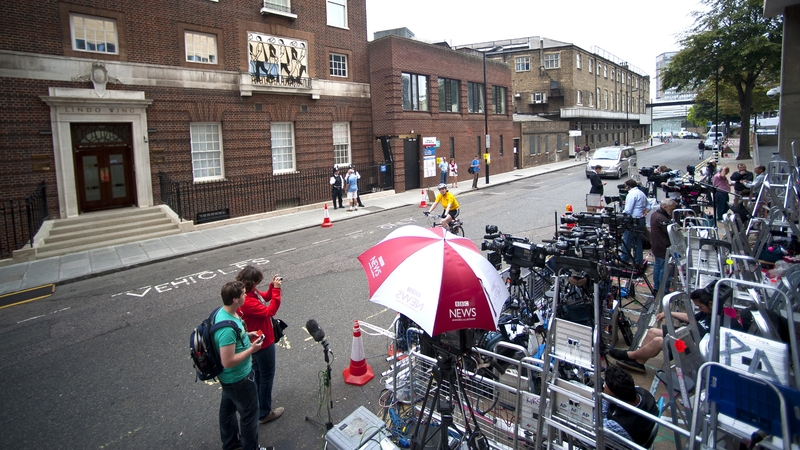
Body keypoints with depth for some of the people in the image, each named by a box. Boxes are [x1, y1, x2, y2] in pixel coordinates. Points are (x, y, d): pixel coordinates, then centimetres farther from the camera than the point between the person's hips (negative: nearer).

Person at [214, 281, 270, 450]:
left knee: (228, 408, 27)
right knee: (249, 413, 12)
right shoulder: (228, 328, -37)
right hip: (238, 379, -9)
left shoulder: (222, 312, -6)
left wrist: (247, 335, 1)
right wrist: (251, 349, -24)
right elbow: (228, 362, -33)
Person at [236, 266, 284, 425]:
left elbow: (265, 297, 8)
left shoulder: (251, 292, -6)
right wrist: (276, 289, -33)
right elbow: (270, 311, -33)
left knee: (258, 373, 28)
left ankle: (259, 402, 49)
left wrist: (273, 285, -9)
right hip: (263, 343, -10)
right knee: (267, 376, 8)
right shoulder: (247, 302, -35)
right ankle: (264, 413, 23)